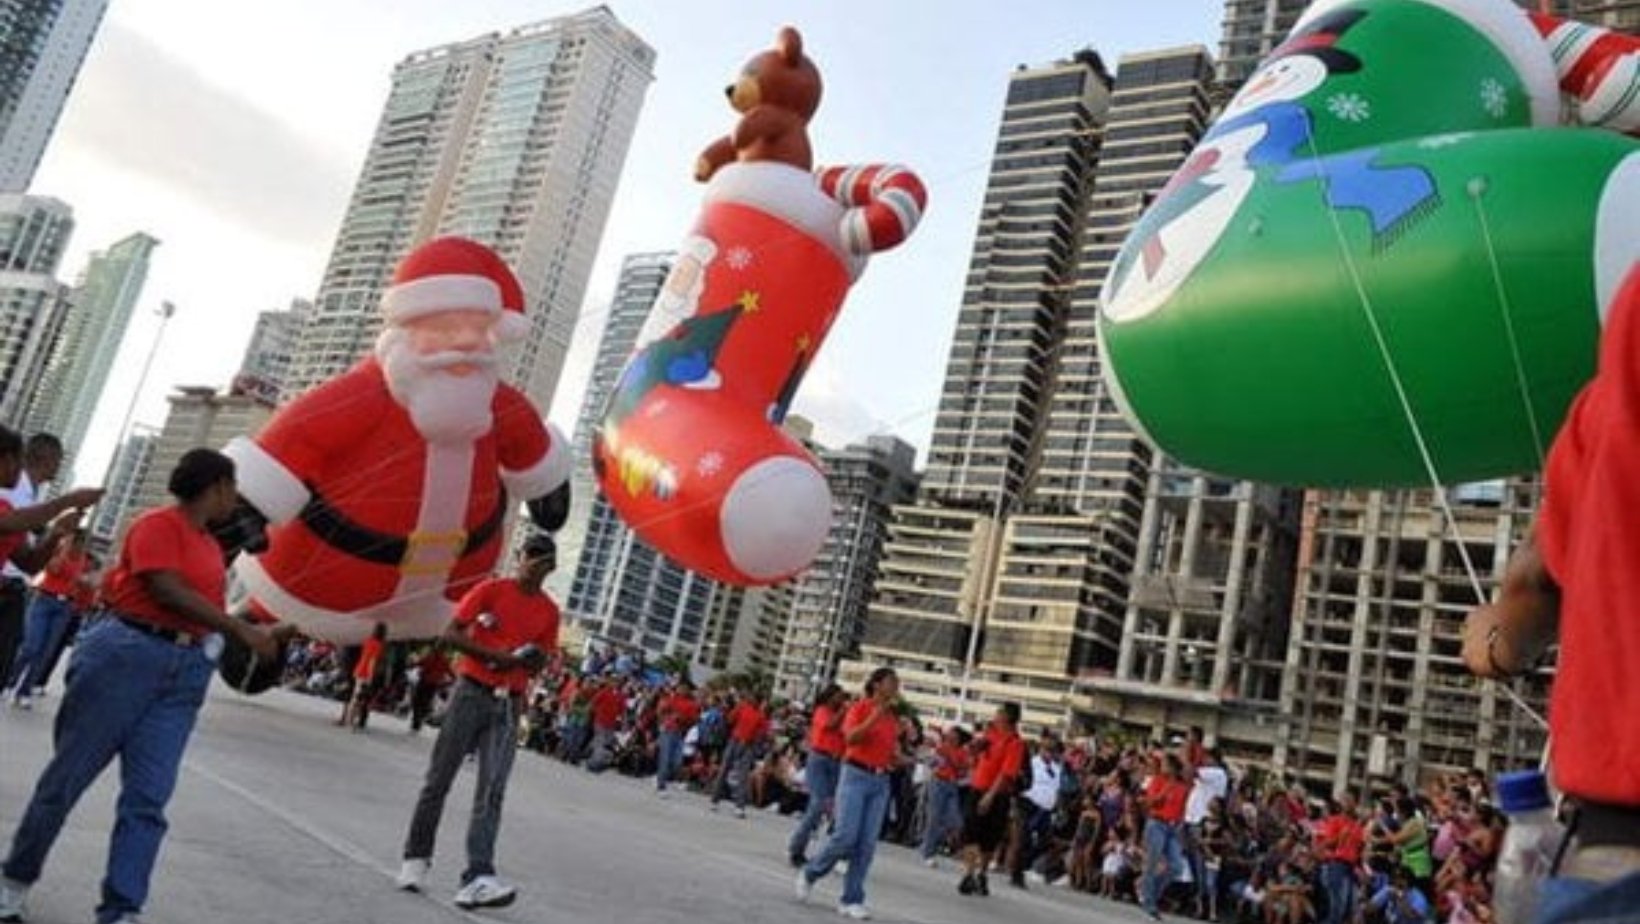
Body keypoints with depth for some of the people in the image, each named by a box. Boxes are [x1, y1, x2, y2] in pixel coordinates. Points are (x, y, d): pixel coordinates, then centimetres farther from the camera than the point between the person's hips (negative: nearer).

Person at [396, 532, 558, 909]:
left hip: (508, 704, 2)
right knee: (439, 779, 5)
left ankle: (477, 878, -16)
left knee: (492, 790, -9)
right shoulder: (491, 589, -2)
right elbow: (451, 634, -5)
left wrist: (533, 660, -13)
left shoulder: (550, 611, 7)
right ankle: (416, 857, 23)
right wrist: (495, 654, -17)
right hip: (472, 691, -2)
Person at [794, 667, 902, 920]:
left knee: (867, 844, 0)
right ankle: (809, 874, 14)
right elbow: (850, 737, -19)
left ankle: (851, 900, 6)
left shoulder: (894, 718, 13)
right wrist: (876, 715, -22)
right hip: (856, 776, -5)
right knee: (846, 836, -11)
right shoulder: (860, 707, -3)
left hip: (881, 782, 5)